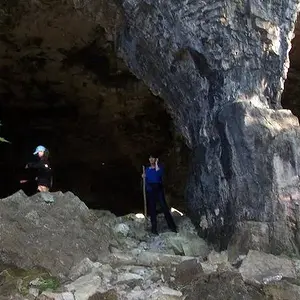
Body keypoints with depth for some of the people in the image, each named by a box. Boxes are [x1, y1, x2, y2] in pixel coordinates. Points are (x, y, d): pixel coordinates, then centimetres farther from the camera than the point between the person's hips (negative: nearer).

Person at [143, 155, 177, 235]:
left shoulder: (159, 167, 7)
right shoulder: (147, 169, 16)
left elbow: (160, 174, -15)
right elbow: (146, 180, 17)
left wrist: (156, 164, -12)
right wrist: (144, 177, -2)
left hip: (158, 188, -2)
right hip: (150, 190, 2)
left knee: (164, 206, -9)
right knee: (152, 208, 0)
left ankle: (172, 226, -4)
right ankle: (154, 228, 3)